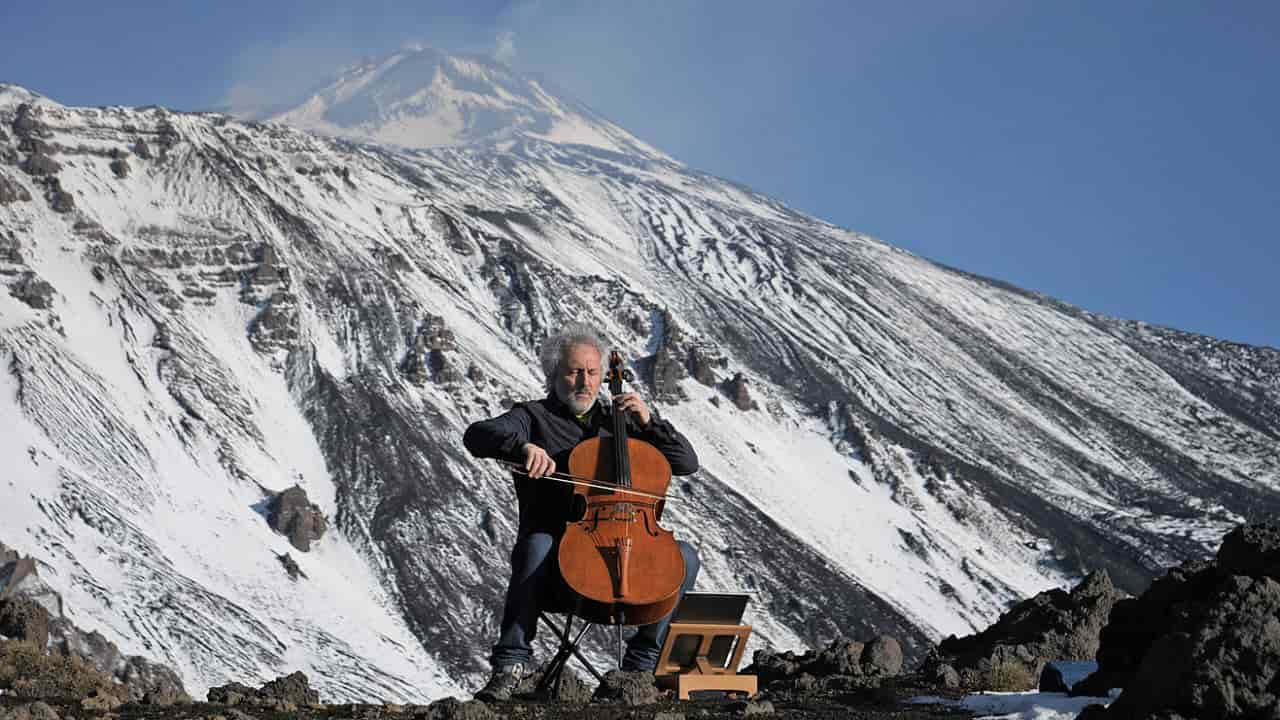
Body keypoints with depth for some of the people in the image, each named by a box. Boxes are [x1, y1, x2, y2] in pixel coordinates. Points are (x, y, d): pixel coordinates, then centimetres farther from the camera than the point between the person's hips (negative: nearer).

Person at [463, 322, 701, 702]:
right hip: (558, 548, -3)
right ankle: (511, 663, -33)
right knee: (536, 546, -37)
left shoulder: (618, 421, 20)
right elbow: (477, 435, -11)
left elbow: (687, 462, 15)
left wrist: (649, 422, 1)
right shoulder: (534, 417, 10)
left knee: (684, 555, -21)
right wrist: (523, 445, -31)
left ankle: (641, 663, -15)